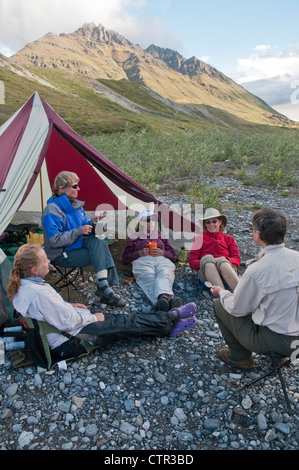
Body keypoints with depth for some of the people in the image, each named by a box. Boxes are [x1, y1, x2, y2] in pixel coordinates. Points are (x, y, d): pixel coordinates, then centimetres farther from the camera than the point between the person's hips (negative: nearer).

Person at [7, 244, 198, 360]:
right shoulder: (39, 292, -32)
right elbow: (68, 322, -27)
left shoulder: (21, 287, -1)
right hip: (67, 342, -9)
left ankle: (170, 326, 10)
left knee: (119, 317, 6)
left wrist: (69, 306, 8)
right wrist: (92, 317, -11)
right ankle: (173, 316, 11)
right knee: (125, 325, -4)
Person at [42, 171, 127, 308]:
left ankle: (104, 286, -23)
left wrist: (92, 222, -10)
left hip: (77, 244, 7)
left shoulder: (75, 204, 6)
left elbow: (84, 225, 13)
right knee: (101, 255, -20)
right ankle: (105, 289, -10)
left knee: (98, 243, -21)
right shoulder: (52, 210, -19)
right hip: (62, 255, -7)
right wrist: (78, 231, -25)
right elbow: (55, 240, -25)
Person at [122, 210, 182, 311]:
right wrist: (139, 253, 2)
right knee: (150, 279, -39)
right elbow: (125, 258, 22)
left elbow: (174, 256, 29)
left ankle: (164, 297, -71)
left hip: (163, 260, 2)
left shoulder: (161, 235, 37)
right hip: (142, 261, -1)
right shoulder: (133, 236, 31)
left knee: (164, 276, -38)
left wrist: (162, 252, 6)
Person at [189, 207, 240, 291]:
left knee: (222, 261, -35)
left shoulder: (228, 239, 29)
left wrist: (223, 260, -9)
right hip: (206, 271, -1)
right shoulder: (200, 238, 26)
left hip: (226, 268, 1)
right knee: (207, 258, -35)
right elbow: (192, 262, 14)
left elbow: (237, 260, 14)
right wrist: (204, 263, -9)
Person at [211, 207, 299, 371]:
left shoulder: (257, 270, -26)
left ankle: (241, 357, 22)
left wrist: (221, 292, 9)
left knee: (220, 305, 8)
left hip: (273, 340, -6)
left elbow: (237, 309, -11)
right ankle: (276, 354, 29)